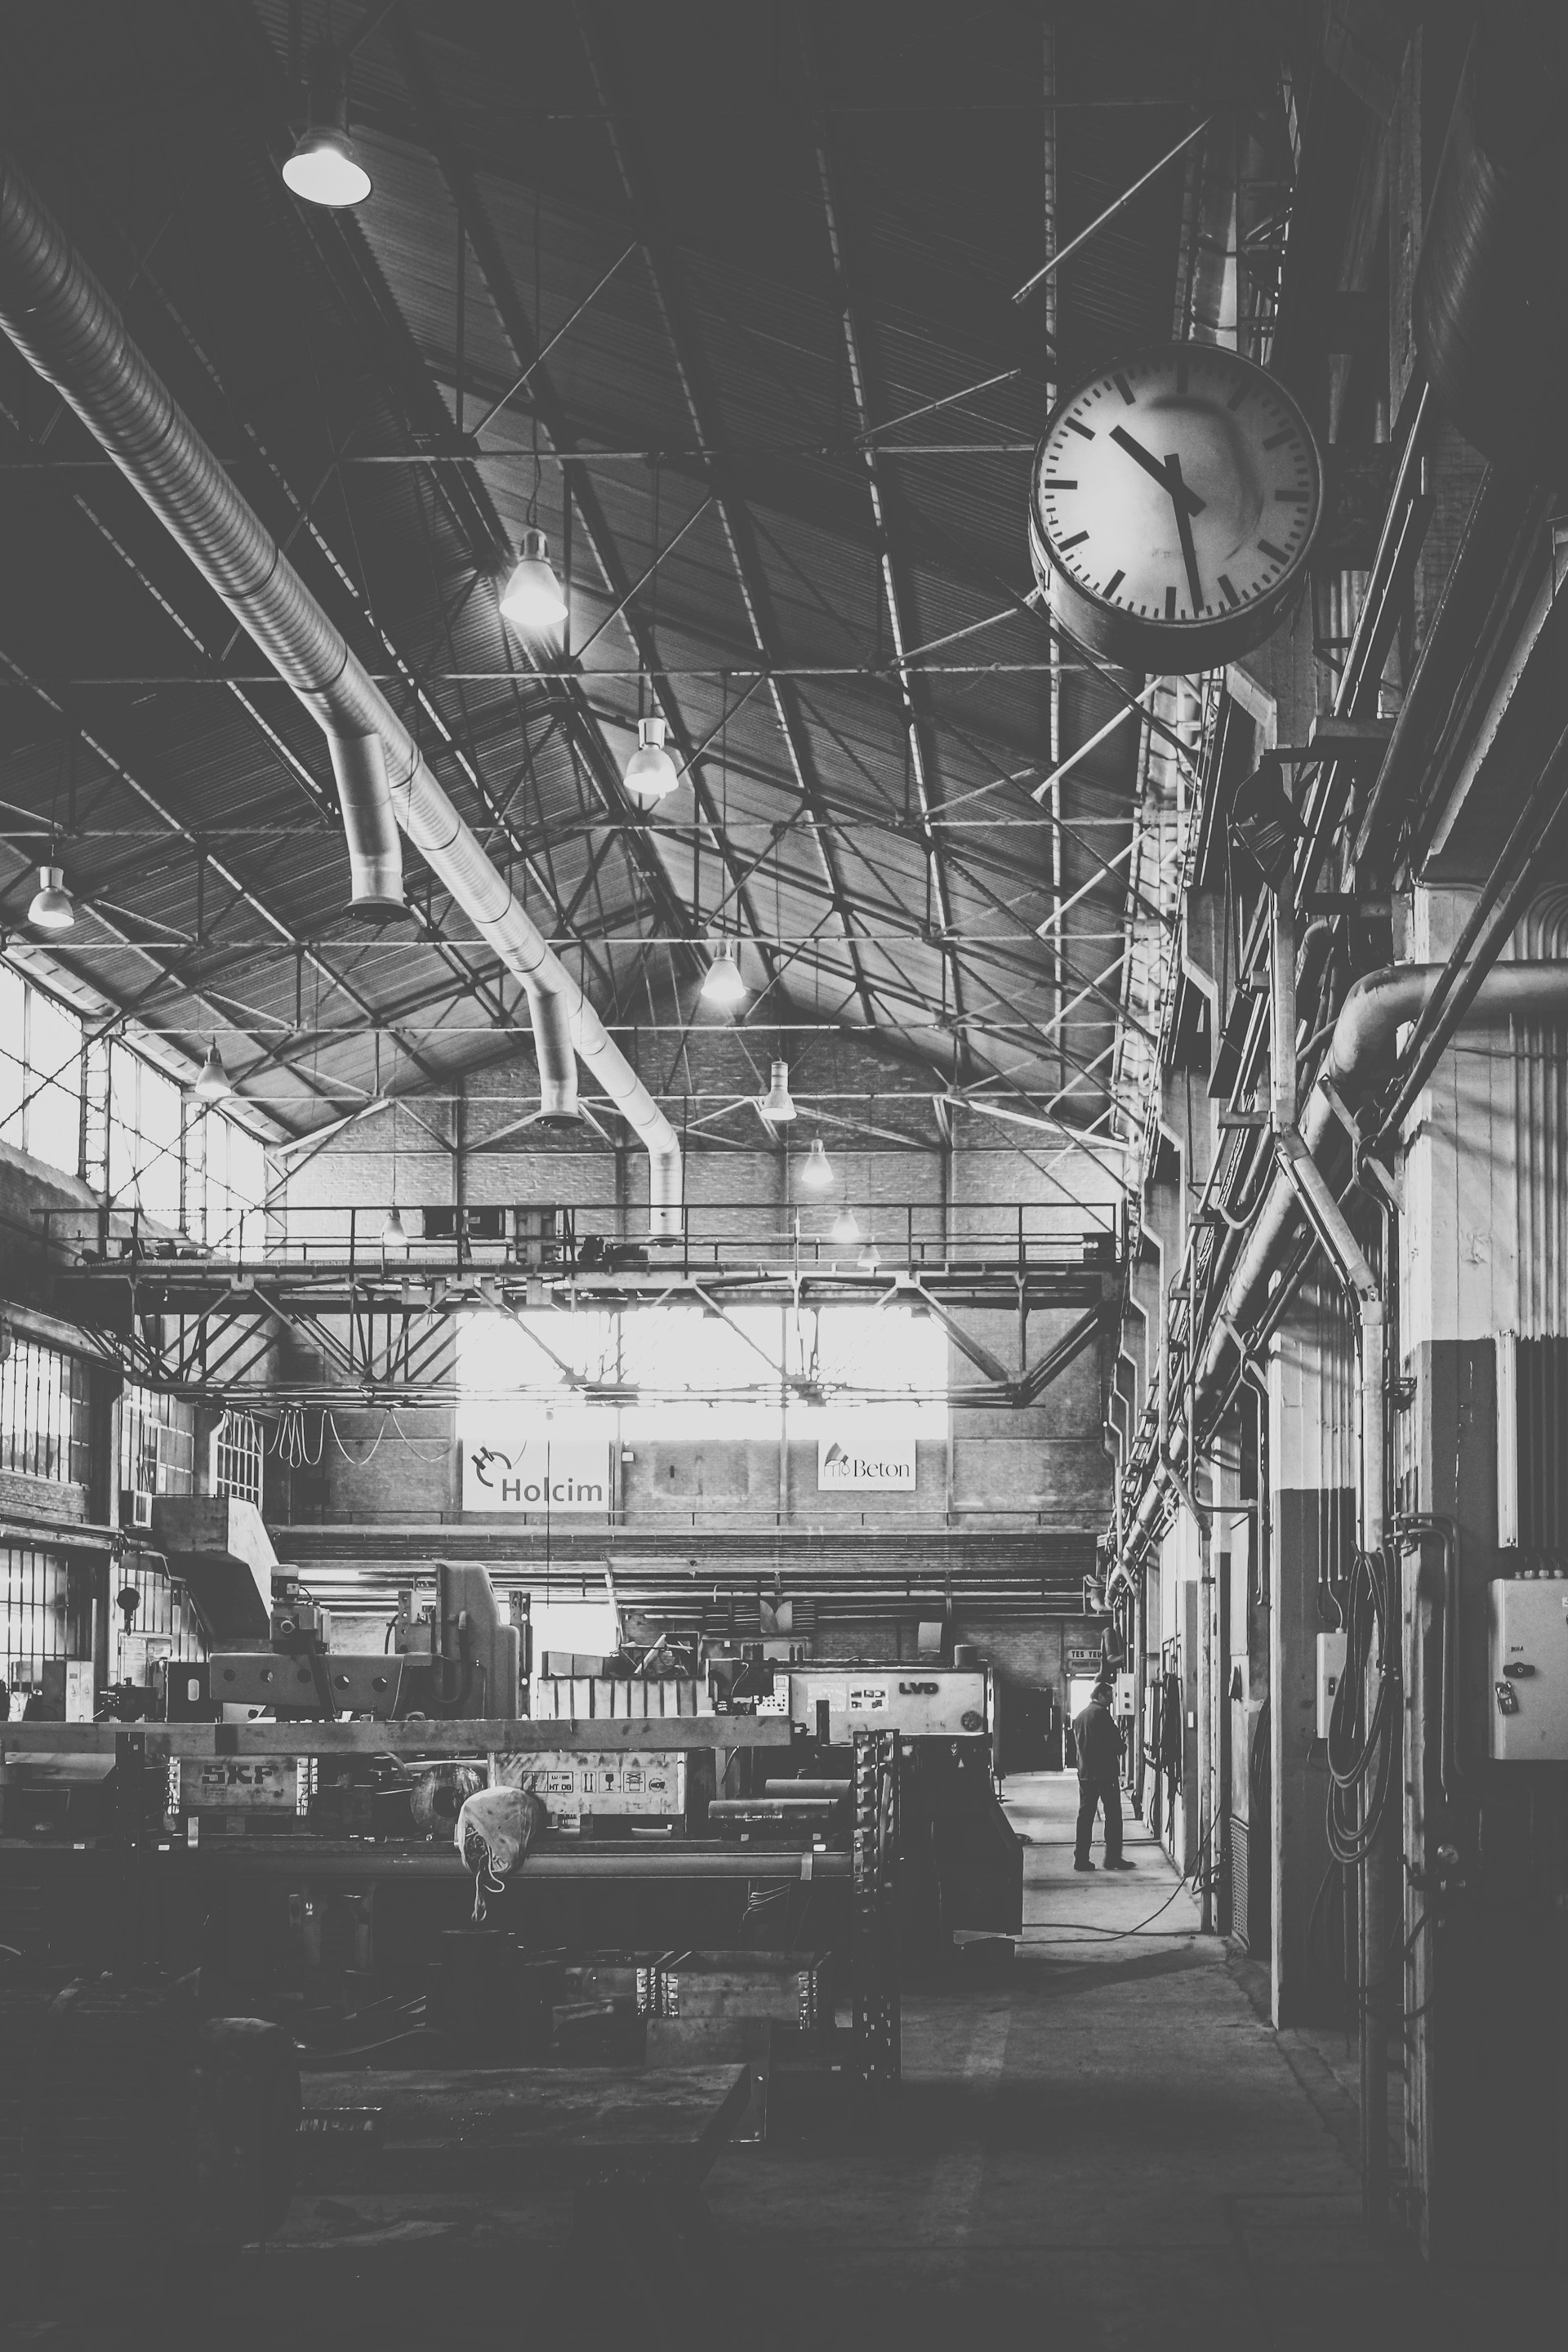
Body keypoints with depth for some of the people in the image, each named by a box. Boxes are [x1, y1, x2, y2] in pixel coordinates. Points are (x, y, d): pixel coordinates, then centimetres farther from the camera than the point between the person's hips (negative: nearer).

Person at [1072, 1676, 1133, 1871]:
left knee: (1085, 1815, 7)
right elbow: (1115, 1741, -11)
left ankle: (1081, 1859, 4)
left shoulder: (1079, 1717, 13)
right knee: (1113, 1815, -1)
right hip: (1105, 1772, -7)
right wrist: (1119, 1749, 9)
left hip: (1085, 1772, 7)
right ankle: (1113, 1858, -2)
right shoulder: (1102, 1714, -11)